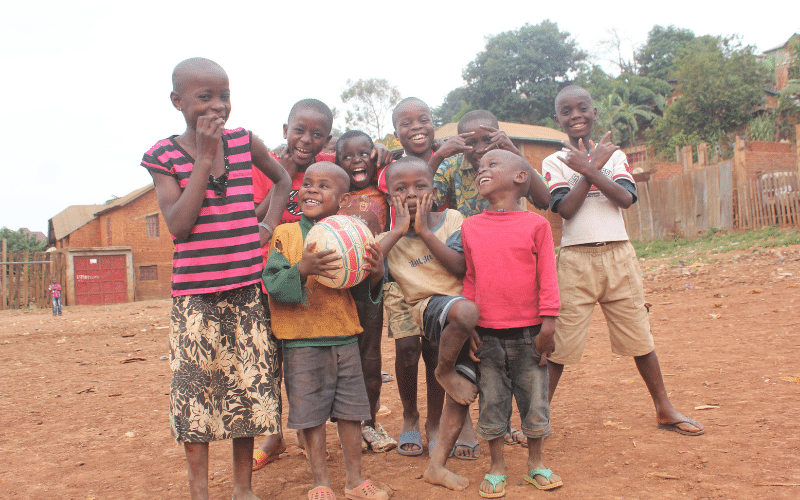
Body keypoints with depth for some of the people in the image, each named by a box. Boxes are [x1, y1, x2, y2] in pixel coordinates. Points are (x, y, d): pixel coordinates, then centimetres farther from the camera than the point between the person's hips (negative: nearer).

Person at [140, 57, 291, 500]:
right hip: (194, 293, -2)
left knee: (250, 386, 8)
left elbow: (282, 178, 24)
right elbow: (178, 224, -15)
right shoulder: (164, 155, -2)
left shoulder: (245, 142, 4)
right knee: (194, 388, 3)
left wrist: (272, 221, 8)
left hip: (246, 289, 2)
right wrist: (205, 158, -15)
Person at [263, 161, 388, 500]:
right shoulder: (286, 235, -4)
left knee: (351, 410, 11)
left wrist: (376, 275, -13)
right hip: (302, 340, -3)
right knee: (311, 413, 5)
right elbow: (273, 284, -13)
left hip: (345, 338, 3)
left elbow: (363, 293, 8)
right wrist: (302, 269, -29)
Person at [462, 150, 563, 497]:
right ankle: (496, 468, 25)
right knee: (492, 403, 10)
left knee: (534, 399, 9)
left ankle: (536, 462, 29)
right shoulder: (470, 227, 4)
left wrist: (548, 325, -7)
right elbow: (469, 279, 9)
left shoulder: (536, 224, -3)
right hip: (486, 334, 2)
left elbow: (547, 277, -3)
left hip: (528, 333, -1)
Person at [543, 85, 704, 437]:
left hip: (619, 255, 2)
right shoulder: (554, 163, 3)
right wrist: (594, 165, -10)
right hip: (576, 259, -2)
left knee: (639, 336, 9)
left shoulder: (614, 155, 9)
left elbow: (626, 198, -8)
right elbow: (565, 208, -12)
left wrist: (588, 169, -13)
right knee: (560, 341, -2)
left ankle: (664, 410, 23)